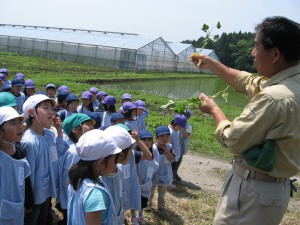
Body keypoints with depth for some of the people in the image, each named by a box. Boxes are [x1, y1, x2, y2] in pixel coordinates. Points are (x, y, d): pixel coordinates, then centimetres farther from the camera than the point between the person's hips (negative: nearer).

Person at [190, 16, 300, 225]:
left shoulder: (275, 98, -31)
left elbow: (232, 140, -21)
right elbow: (250, 82, 18)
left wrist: (214, 109, -3)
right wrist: (213, 64, 23)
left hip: (253, 189, -9)